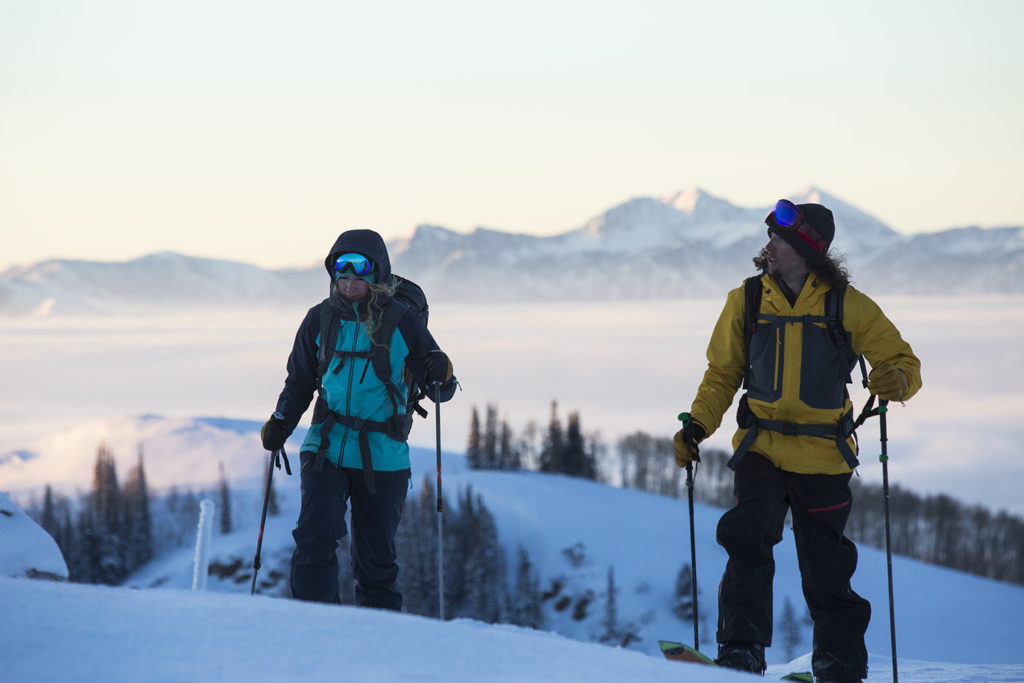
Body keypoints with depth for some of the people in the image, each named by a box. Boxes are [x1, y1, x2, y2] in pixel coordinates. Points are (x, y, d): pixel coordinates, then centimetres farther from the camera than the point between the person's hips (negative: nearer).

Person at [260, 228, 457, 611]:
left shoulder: (402, 324, 0)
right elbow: (300, 382, 17)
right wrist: (281, 422, 2)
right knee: (315, 537, -17)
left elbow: (440, 391, 4)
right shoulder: (321, 319, 5)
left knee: (376, 557, 6)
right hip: (325, 448, 1)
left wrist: (441, 377, -19)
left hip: (381, 457, -1)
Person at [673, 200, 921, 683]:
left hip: (822, 458, -1)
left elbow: (903, 362, 1)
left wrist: (895, 379, -23)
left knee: (826, 570, 4)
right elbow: (722, 374, 13)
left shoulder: (847, 306, -3)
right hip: (760, 448, 1)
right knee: (748, 540, -22)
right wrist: (697, 426, -1)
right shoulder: (745, 301, 3)